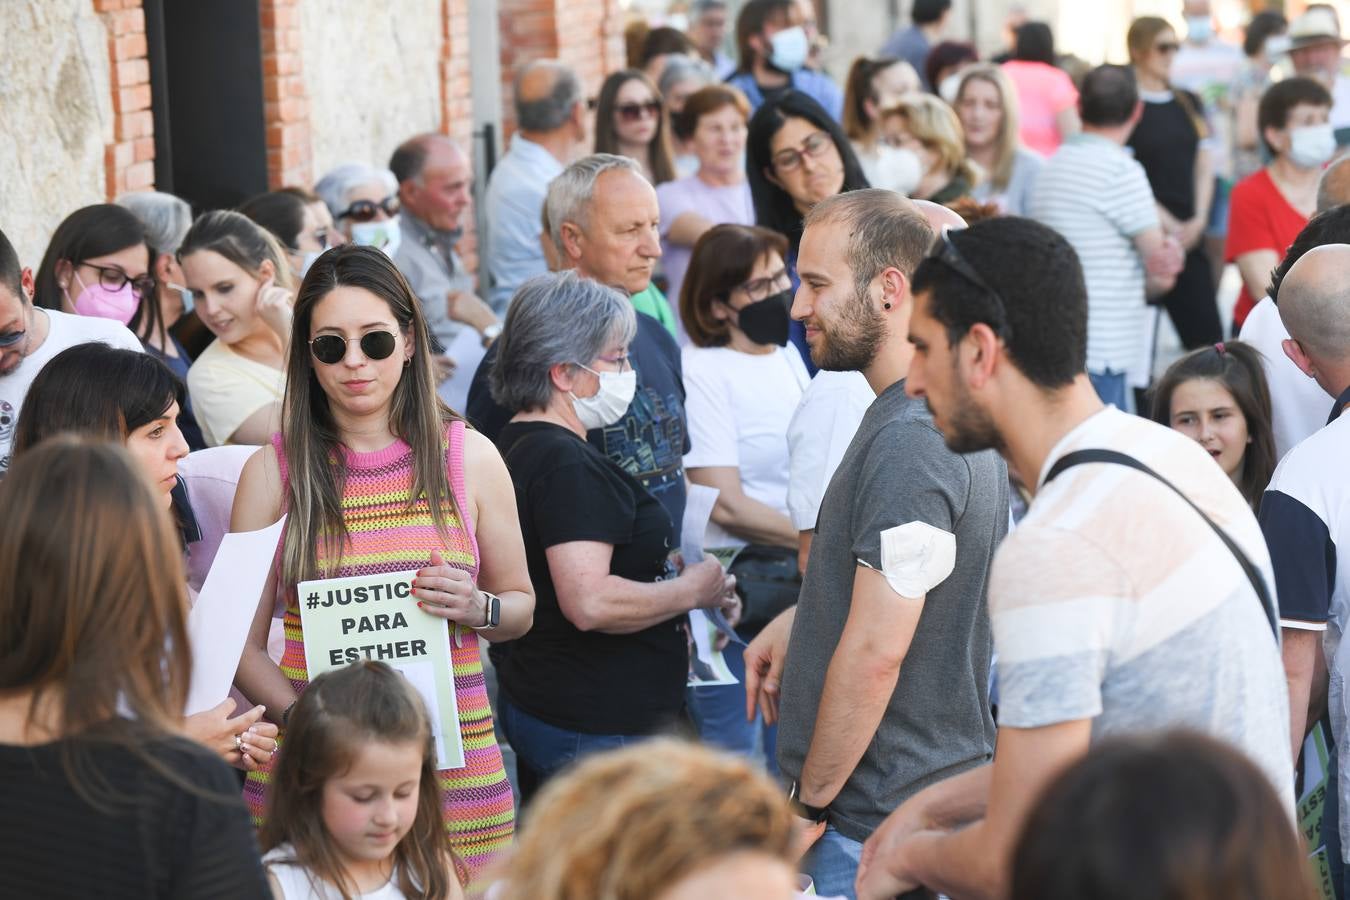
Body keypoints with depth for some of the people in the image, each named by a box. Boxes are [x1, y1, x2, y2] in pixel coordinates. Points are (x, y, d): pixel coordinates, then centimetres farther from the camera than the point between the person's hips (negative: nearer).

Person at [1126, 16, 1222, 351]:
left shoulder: (1189, 104, 14)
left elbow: (1204, 167, 13)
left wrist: (1198, 220, -1)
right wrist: (1166, 223, -12)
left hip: (1188, 235, 5)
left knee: (1207, 335, -1)